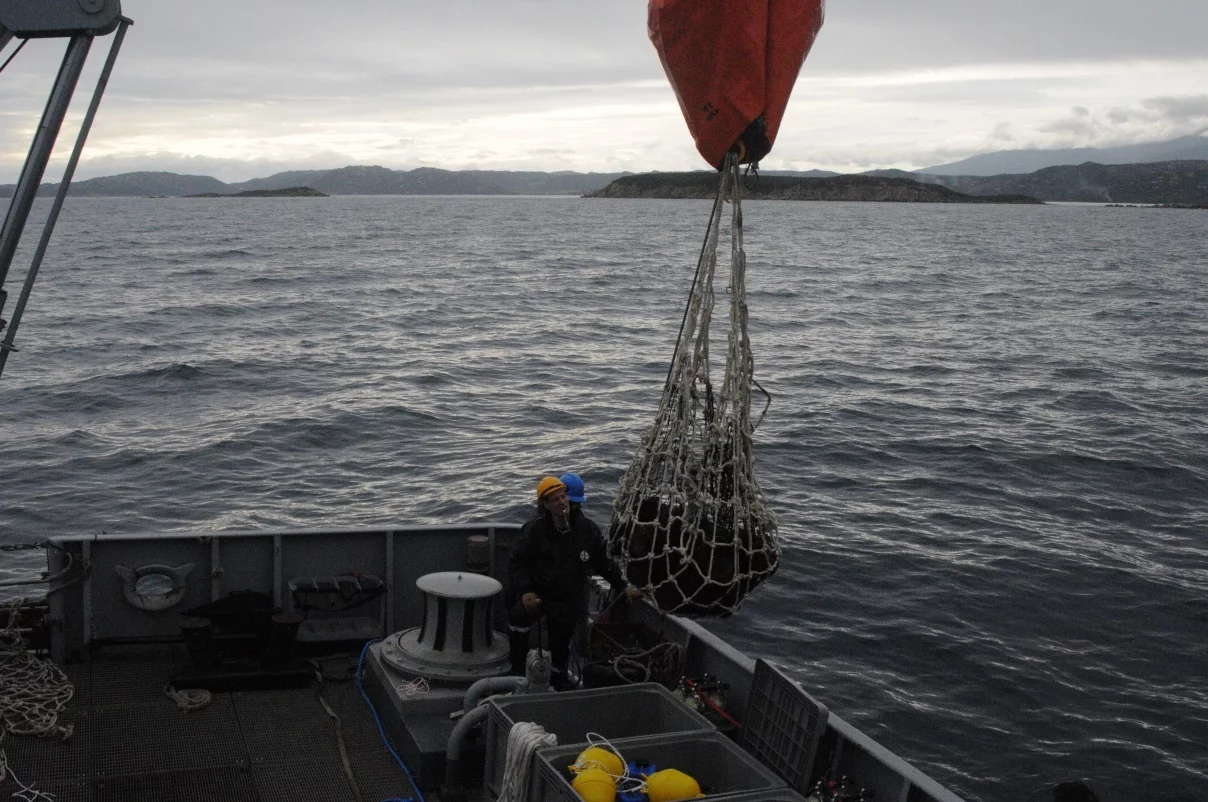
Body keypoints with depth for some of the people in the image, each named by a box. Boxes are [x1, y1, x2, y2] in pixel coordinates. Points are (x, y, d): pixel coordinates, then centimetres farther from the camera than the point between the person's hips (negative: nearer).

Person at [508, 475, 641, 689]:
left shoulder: (587, 529, -6)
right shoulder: (534, 530, -13)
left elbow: (603, 562, 6)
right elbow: (519, 563, -7)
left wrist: (624, 586, 5)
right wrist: (525, 591, -21)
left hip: (570, 601, 2)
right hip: (538, 593, -2)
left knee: (561, 647, 11)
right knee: (519, 615, -26)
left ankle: (558, 680, 39)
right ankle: (517, 669, -8)